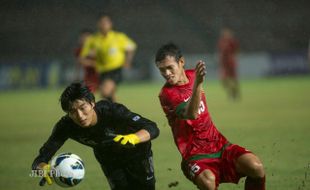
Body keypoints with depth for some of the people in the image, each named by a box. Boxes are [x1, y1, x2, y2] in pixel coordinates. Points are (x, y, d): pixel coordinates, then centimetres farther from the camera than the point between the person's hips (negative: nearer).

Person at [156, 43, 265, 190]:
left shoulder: (193, 75, 7)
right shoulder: (166, 94, -14)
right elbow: (191, 114, -34)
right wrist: (197, 83, -45)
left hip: (219, 144, 6)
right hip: (195, 155, -6)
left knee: (256, 167, -21)